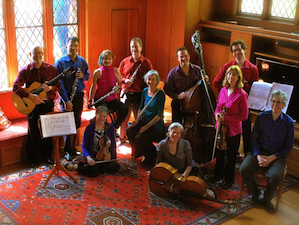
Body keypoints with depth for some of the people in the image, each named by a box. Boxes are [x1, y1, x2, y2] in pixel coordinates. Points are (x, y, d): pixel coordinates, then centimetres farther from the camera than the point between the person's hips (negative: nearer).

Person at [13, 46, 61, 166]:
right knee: (34, 132, 5)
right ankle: (34, 158, 21)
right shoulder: (25, 71, -3)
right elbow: (16, 87, -12)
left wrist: (50, 88, -19)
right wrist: (30, 96, -24)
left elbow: (58, 85, 4)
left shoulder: (51, 69, 3)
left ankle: (47, 156, 23)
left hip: (47, 103, 1)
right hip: (31, 105, -1)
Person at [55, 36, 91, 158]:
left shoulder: (82, 61, 5)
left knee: (76, 123, 11)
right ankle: (68, 151, 10)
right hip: (66, 97, -4)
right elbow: (59, 83, -12)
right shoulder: (60, 62, -9)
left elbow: (88, 75, 18)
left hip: (79, 96, 4)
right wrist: (66, 101, -18)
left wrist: (83, 76, -8)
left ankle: (72, 147, 26)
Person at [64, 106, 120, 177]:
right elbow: (84, 146, -6)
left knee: (116, 166, -24)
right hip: (92, 155, -5)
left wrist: (113, 158, 5)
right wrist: (88, 157, -24)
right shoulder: (90, 128, -8)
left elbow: (113, 144, 12)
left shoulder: (110, 127, 2)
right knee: (94, 171, -34)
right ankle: (73, 166, -8)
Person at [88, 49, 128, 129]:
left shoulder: (115, 71, 6)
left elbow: (120, 83, 13)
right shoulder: (97, 72, 0)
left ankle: (114, 126, 1)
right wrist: (90, 101, -3)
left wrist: (117, 87, -11)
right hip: (100, 99, -3)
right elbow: (93, 87, 3)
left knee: (124, 109, -22)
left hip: (112, 99, 3)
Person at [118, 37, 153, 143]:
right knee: (124, 117, 6)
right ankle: (122, 137, 21)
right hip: (126, 93, 2)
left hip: (140, 94, -2)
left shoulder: (146, 63, 3)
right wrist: (125, 80, -5)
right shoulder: (124, 62, 9)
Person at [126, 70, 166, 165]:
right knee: (129, 132, -18)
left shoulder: (160, 94, -15)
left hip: (156, 125, -6)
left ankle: (151, 157, 3)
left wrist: (146, 126, -20)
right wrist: (137, 120, 1)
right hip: (144, 120, 6)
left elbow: (159, 115, -17)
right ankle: (139, 152, 8)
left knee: (139, 138, -25)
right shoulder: (145, 91, 5)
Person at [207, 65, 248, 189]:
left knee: (230, 157, 9)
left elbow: (244, 116, -13)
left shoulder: (241, 94, -16)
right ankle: (218, 176, 38)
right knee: (219, 154, 19)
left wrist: (226, 118, -19)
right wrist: (217, 114, -6)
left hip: (233, 131, -5)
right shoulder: (223, 90, 2)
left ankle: (229, 181, 28)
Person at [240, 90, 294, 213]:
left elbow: (288, 146, 0)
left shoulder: (289, 122, -2)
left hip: (277, 155, -2)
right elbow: (254, 138, 4)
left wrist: (271, 158, -11)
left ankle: (266, 199, 1)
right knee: (244, 169, -24)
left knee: (275, 175, -30)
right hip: (258, 152, 2)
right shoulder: (261, 117, 2)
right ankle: (255, 192, 7)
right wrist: (258, 155, -12)